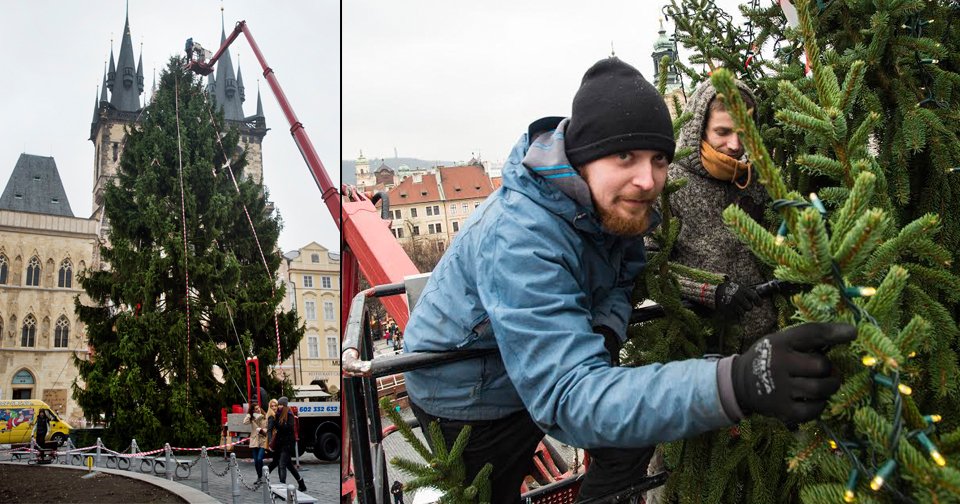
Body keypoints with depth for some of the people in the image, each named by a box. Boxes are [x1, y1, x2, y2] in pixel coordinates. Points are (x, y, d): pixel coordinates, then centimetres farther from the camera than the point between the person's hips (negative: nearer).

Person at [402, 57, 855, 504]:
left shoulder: (614, 201, -14)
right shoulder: (519, 239, -39)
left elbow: (625, 273, 1)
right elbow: (567, 396, -47)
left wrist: (606, 330, -24)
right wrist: (735, 384, -59)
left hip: (540, 368, 6)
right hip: (468, 400, -6)